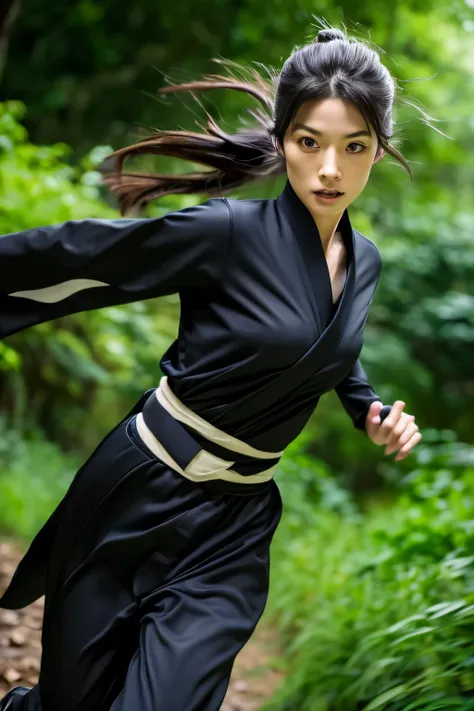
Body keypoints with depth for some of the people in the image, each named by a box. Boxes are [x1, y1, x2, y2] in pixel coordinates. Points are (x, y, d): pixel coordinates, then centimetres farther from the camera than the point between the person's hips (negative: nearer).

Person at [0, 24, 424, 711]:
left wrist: (372, 411, 8)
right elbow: (74, 255, -12)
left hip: (234, 526, 4)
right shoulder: (232, 231, -16)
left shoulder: (365, 263, 4)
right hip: (137, 497, -4)